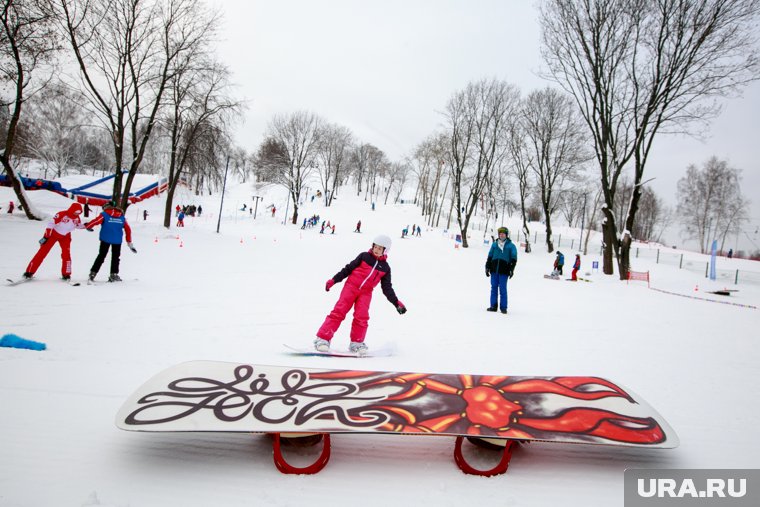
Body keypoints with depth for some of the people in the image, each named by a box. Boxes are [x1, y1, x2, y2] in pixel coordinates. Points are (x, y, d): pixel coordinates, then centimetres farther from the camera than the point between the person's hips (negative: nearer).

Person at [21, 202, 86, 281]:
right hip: (53, 234, -3)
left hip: (65, 236, 4)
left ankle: (66, 274, 0)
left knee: (66, 254, -11)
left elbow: (79, 225, 11)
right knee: (42, 252, -6)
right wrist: (45, 237, -24)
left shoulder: (77, 218, -11)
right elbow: (51, 224, -24)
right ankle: (29, 272, 0)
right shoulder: (62, 214, -28)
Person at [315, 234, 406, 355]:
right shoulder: (364, 256, 3)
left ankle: (357, 343, 3)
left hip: (366, 293, 2)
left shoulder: (385, 268, 9)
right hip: (351, 286, -2)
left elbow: (387, 288, 11)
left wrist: (396, 303, 1)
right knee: (339, 311, -10)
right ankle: (323, 339, -9)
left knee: (362, 317, -13)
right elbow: (348, 268, 5)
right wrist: (334, 280, 1)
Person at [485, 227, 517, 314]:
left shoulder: (511, 245, 3)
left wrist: (512, 269, -6)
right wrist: (487, 267, 10)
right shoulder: (494, 244, 12)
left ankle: (503, 307, 4)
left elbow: (514, 258, 2)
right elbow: (490, 256, 15)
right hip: (494, 270, 3)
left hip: (504, 271, -3)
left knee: (502, 289, -2)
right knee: (494, 288, 6)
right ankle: (493, 306, 13)